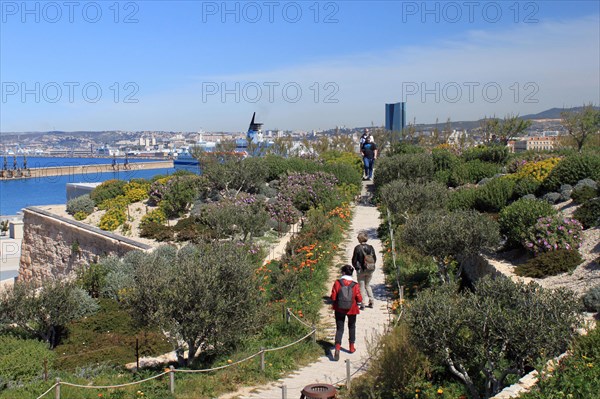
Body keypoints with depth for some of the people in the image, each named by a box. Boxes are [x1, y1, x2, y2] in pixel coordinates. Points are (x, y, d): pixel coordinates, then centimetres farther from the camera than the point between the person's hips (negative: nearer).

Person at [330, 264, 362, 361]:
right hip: (352, 309, 1)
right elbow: (359, 299, -10)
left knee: (339, 328, 4)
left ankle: (337, 347, -16)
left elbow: (333, 297, -13)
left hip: (339, 309, -1)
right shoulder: (355, 285, -13)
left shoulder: (337, 283, -15)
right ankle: (351, 347, 32)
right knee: (352, 327, 23)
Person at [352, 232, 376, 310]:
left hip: (360, 270, -4)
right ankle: (371, 301, 18)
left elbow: (354, 260, -10)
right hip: (370, 270, 4)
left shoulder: (357, 248, -15)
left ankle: (362, 304, 7)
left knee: (361, 287, 7)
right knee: (367, 285, 22)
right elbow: (375, 258, 3)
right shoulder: (371, 247, -4)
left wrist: (356, 267, 7)